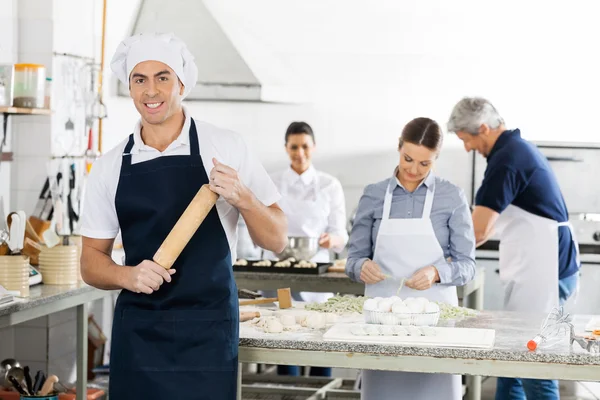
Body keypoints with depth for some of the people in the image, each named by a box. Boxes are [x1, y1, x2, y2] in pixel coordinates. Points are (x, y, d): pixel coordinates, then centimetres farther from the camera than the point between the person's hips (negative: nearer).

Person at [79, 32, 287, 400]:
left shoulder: (225, 148, -2)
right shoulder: (110, 166, 4)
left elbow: (277, 240, 2)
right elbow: (92, 262, 8)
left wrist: (241, 197, -17)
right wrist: (127, 276, -13)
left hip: (207, 331, -2)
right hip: (136, 331, 2)